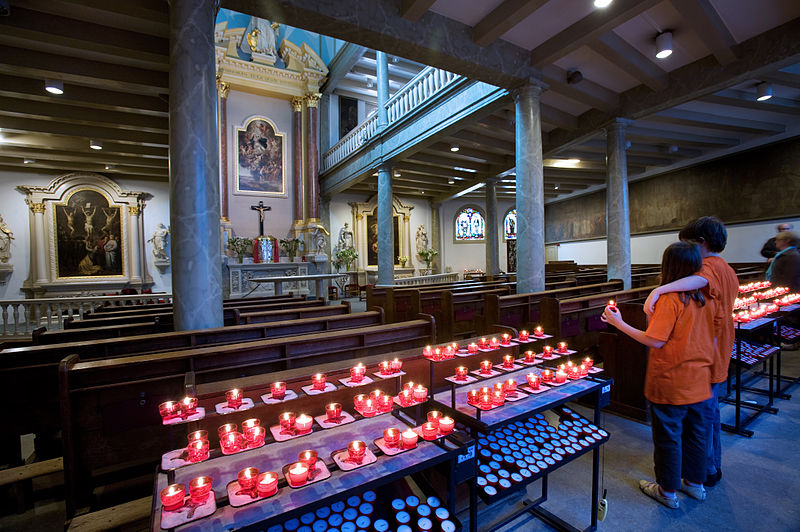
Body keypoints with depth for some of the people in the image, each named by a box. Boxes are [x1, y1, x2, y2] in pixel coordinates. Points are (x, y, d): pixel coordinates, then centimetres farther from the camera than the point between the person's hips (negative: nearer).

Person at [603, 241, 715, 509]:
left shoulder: (669, 299, -22)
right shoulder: (703, 298, 0)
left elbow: (655, 341, -24)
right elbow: (711, 338, 9)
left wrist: (619, 323, -18)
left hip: (671, 384, -7)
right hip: (700, 382, 7)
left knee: (668, 437, 10)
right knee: (695, 433, 22)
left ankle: (668, 491, 26)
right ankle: (695, 483, 41)